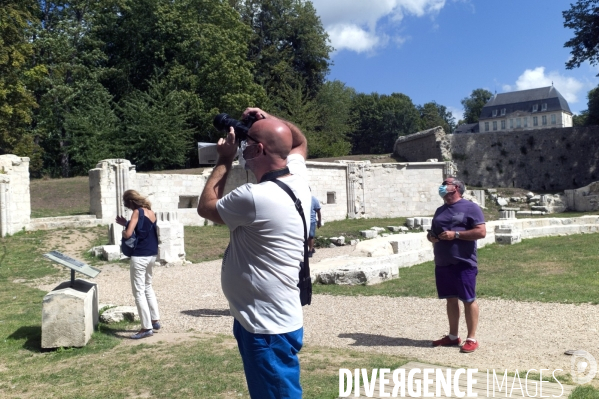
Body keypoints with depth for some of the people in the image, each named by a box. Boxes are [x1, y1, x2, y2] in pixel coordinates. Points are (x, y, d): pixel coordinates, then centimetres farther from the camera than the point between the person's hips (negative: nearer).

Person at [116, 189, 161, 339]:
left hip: (139, 256, -9)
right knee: (148, 287, 23)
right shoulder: (151, 212, 10)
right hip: (152, 254, 9)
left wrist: (123, 229, 3)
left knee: (139, 291, 0)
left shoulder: (137, 212, -12)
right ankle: (155, 320, 27)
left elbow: (128, 234, -18)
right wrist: (126, 223, 15)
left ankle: (147, 327, 2)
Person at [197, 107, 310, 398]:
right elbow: (300, 141, 23)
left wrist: (224, 160, 2)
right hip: (270, 319, 10)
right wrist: (268, 119, 10)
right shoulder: (297, 179, -1)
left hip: (268, 328, -10)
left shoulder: (255, 198, -27)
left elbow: (205, 207, -7)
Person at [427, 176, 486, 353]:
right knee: (451, 299, 13)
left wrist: (455, 234, -19)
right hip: (442, 264, 7)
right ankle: (453, 336, 23)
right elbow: (433, 231, 25)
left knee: (469, 300, 1)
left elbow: (481, 232, -13)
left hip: (463, 263, -7)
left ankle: (472, 339, 10)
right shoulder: (440, 210, 17)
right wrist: (430, 236, 0)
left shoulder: (470, 207, -5)